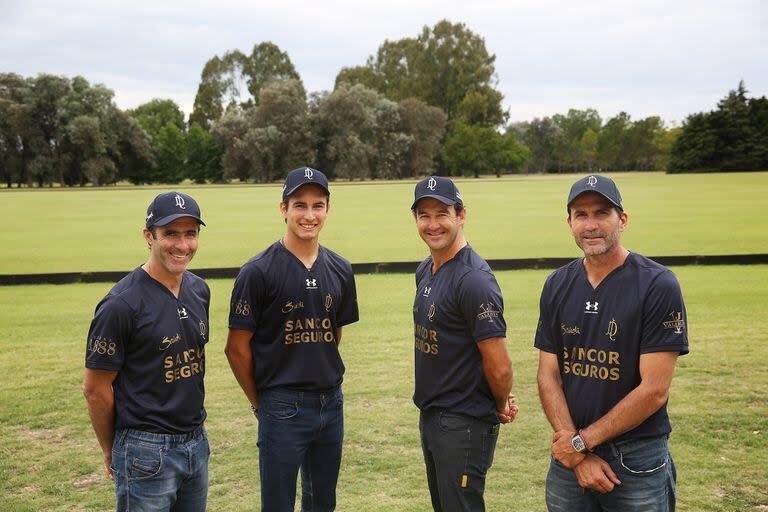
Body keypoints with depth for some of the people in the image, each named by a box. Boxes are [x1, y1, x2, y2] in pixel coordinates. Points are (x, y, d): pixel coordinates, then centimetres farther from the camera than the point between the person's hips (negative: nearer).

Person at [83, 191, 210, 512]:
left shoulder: (199, 290, 5)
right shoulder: (122, 304, -17)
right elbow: (95, 389, -12)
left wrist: (192, 429, 15)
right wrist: (111, 452, -1)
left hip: (196, 443, 7)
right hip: (147, 450, -7)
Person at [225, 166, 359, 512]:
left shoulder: (340, 270, 5)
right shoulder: (259, 271, -11)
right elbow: (237, 348, -7)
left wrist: (325, 383, 13)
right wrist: (259, 403, -1)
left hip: (331, 404, 6)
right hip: (283, 409, -5)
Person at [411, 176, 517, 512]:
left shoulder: (474, 280, -22)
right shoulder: (425, 271, 9)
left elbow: (500, 367, -22)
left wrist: (500, 405, -2)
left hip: (464, 424, -9)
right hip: (429, 416, 9)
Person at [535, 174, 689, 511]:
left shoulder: (658, 285, -11)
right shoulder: (558, 285, 4)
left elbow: (654, 391, -15)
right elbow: (548, 375, 2)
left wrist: (583, 440, -11)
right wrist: (579, 456, -9)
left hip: (637, 460, -4)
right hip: (569, 455, 4)